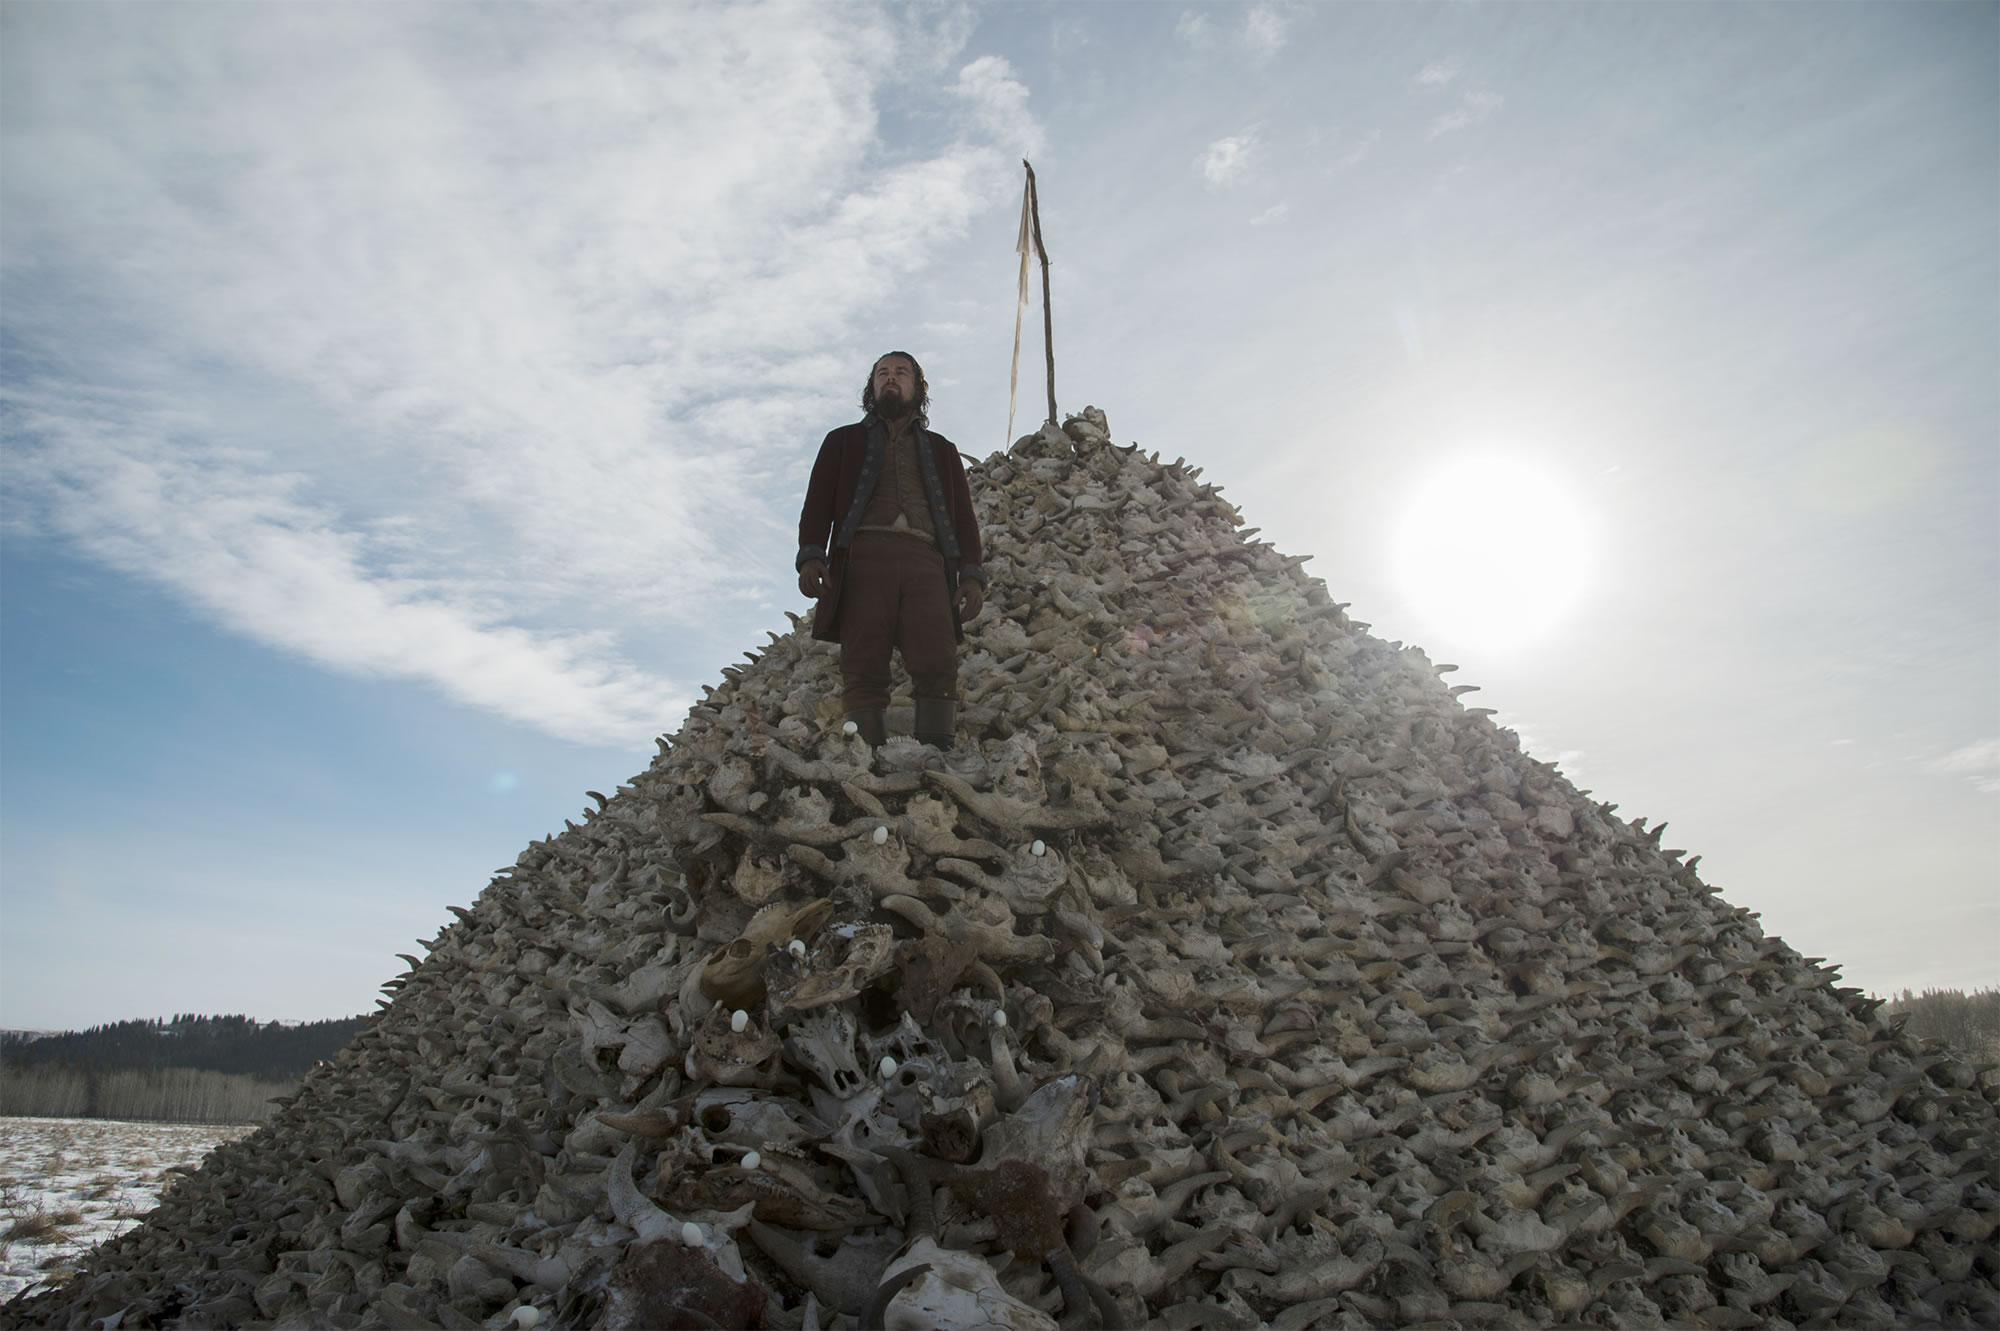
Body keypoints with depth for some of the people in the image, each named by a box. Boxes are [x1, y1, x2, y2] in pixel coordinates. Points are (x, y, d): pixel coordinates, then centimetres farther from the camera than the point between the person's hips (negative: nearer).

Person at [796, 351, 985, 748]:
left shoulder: (941, 450, 31)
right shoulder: (844, 441, 28)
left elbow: (964, 517, 20)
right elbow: (818, 503, 15)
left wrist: (972, 575, 3)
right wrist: (811, 555, -6)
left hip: (926, 562, 1)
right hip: (864, 555, 0)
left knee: (937, 666, -19)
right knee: (864, 670, -15)